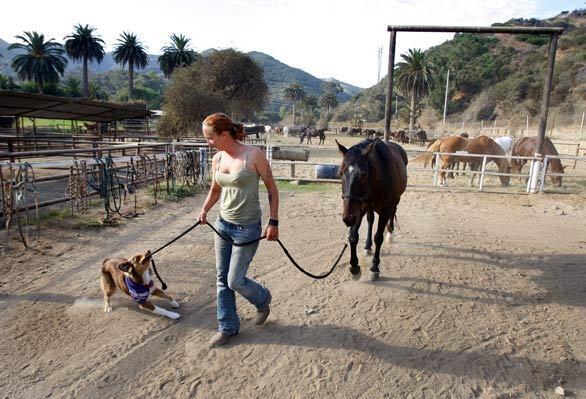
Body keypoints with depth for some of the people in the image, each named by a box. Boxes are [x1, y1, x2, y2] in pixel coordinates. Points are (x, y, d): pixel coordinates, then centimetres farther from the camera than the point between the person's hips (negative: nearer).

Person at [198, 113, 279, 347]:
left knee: (235, 281, 0)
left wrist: (273, 222, -11)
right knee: (222, 279, 12)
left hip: (247, 228, -6)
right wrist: (205, 210, 1)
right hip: (223, 225, 6)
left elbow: (272, 189, -8)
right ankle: (227, 328, 30)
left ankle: (263, 299, 33)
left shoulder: (253, 155, -15)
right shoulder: (217, 159, 2)